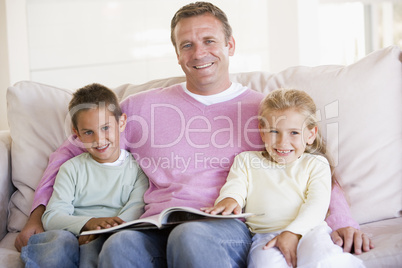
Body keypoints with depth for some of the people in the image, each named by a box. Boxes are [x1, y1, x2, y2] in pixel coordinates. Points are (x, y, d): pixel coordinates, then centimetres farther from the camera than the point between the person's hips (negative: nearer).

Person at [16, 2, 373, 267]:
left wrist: (341, 221, -3)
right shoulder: (143, 106, 21)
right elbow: (73, 151, 27)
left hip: (231, 227, -1)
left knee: (191, 236, -38)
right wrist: (39, 213, 16)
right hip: (157, 229, 1)